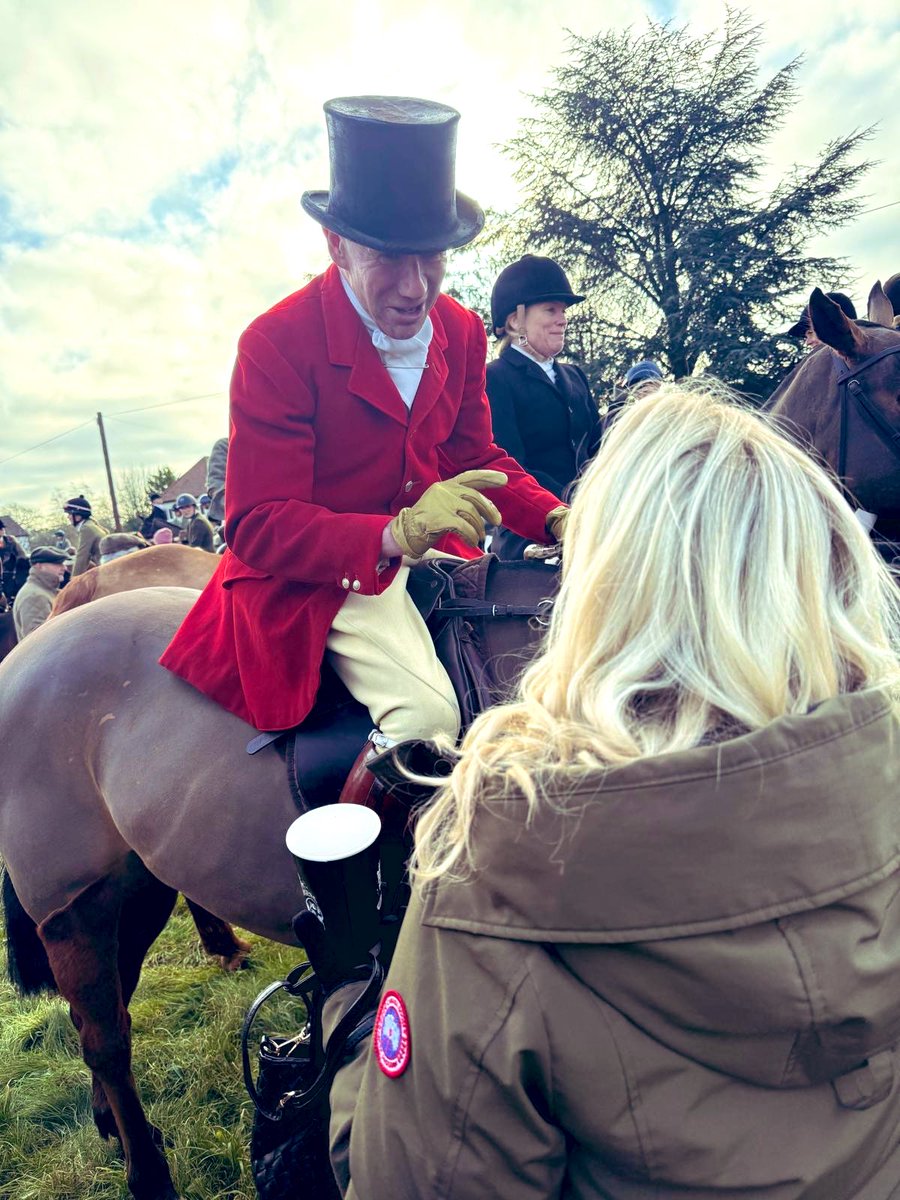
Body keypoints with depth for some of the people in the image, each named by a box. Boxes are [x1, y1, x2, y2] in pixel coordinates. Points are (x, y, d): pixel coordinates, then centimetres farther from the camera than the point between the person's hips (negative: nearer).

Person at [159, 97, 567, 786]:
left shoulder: (462, 332, 0)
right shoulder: (276, 344, -18)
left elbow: (475, 456, 11)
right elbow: (258, 527, -21)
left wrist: (557, 521, -9)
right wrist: (397, 534, -38)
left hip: (427, 550, 7)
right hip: (315, 580, -6)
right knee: (428, 713, -25)